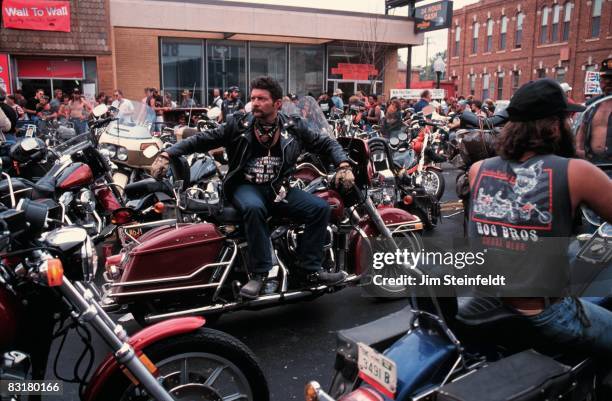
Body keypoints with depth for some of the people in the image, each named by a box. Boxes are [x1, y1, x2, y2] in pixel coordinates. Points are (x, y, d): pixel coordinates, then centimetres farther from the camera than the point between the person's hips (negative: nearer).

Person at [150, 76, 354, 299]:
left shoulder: (293, 127, 2)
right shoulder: (238, 124, -3)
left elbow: (326, 143, 9)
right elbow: (201, 140, -2)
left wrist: (343, 165, -8)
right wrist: (166, 154, -11)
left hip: (278, 188, 3)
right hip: (246, 186, -2)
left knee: (320, 208, -16)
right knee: (254, 208, -38)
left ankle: (311, 269, -6)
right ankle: (259, 273, -27)